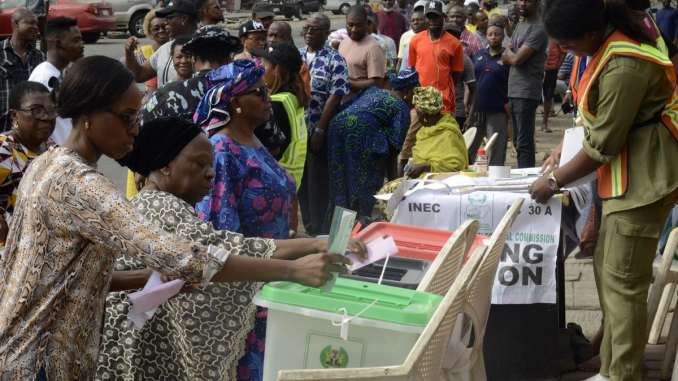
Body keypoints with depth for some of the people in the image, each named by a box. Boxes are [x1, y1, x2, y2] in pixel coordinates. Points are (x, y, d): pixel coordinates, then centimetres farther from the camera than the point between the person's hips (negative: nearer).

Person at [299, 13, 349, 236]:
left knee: (318, 181, 1)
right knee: (301, 179, 11)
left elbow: (336, 96, -13)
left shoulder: (335, 60, -8)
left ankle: (319, 231, 12)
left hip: (319, 131, -5)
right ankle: (307, 226, 23)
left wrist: (319, 130, -16)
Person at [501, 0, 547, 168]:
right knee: (518, 141, 14)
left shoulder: (538, 29, -12)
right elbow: (506, 58, 17)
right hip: (514, 91, 9)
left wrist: (509, 52, 3)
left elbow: (516, 59, -17)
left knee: (524, 143, -8)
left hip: (527, 93, -9)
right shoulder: (520, 25, 18)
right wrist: (512, 56, -5)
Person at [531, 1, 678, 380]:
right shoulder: (602, 44, 4)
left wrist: (554, 180, -8)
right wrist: (563, 149, 10)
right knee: (606, 269, 15)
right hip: (625, 174, 10)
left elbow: (602, 147, -20)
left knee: (623, 283, -5)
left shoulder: (623, 67, -26)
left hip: (645, 177, -10)